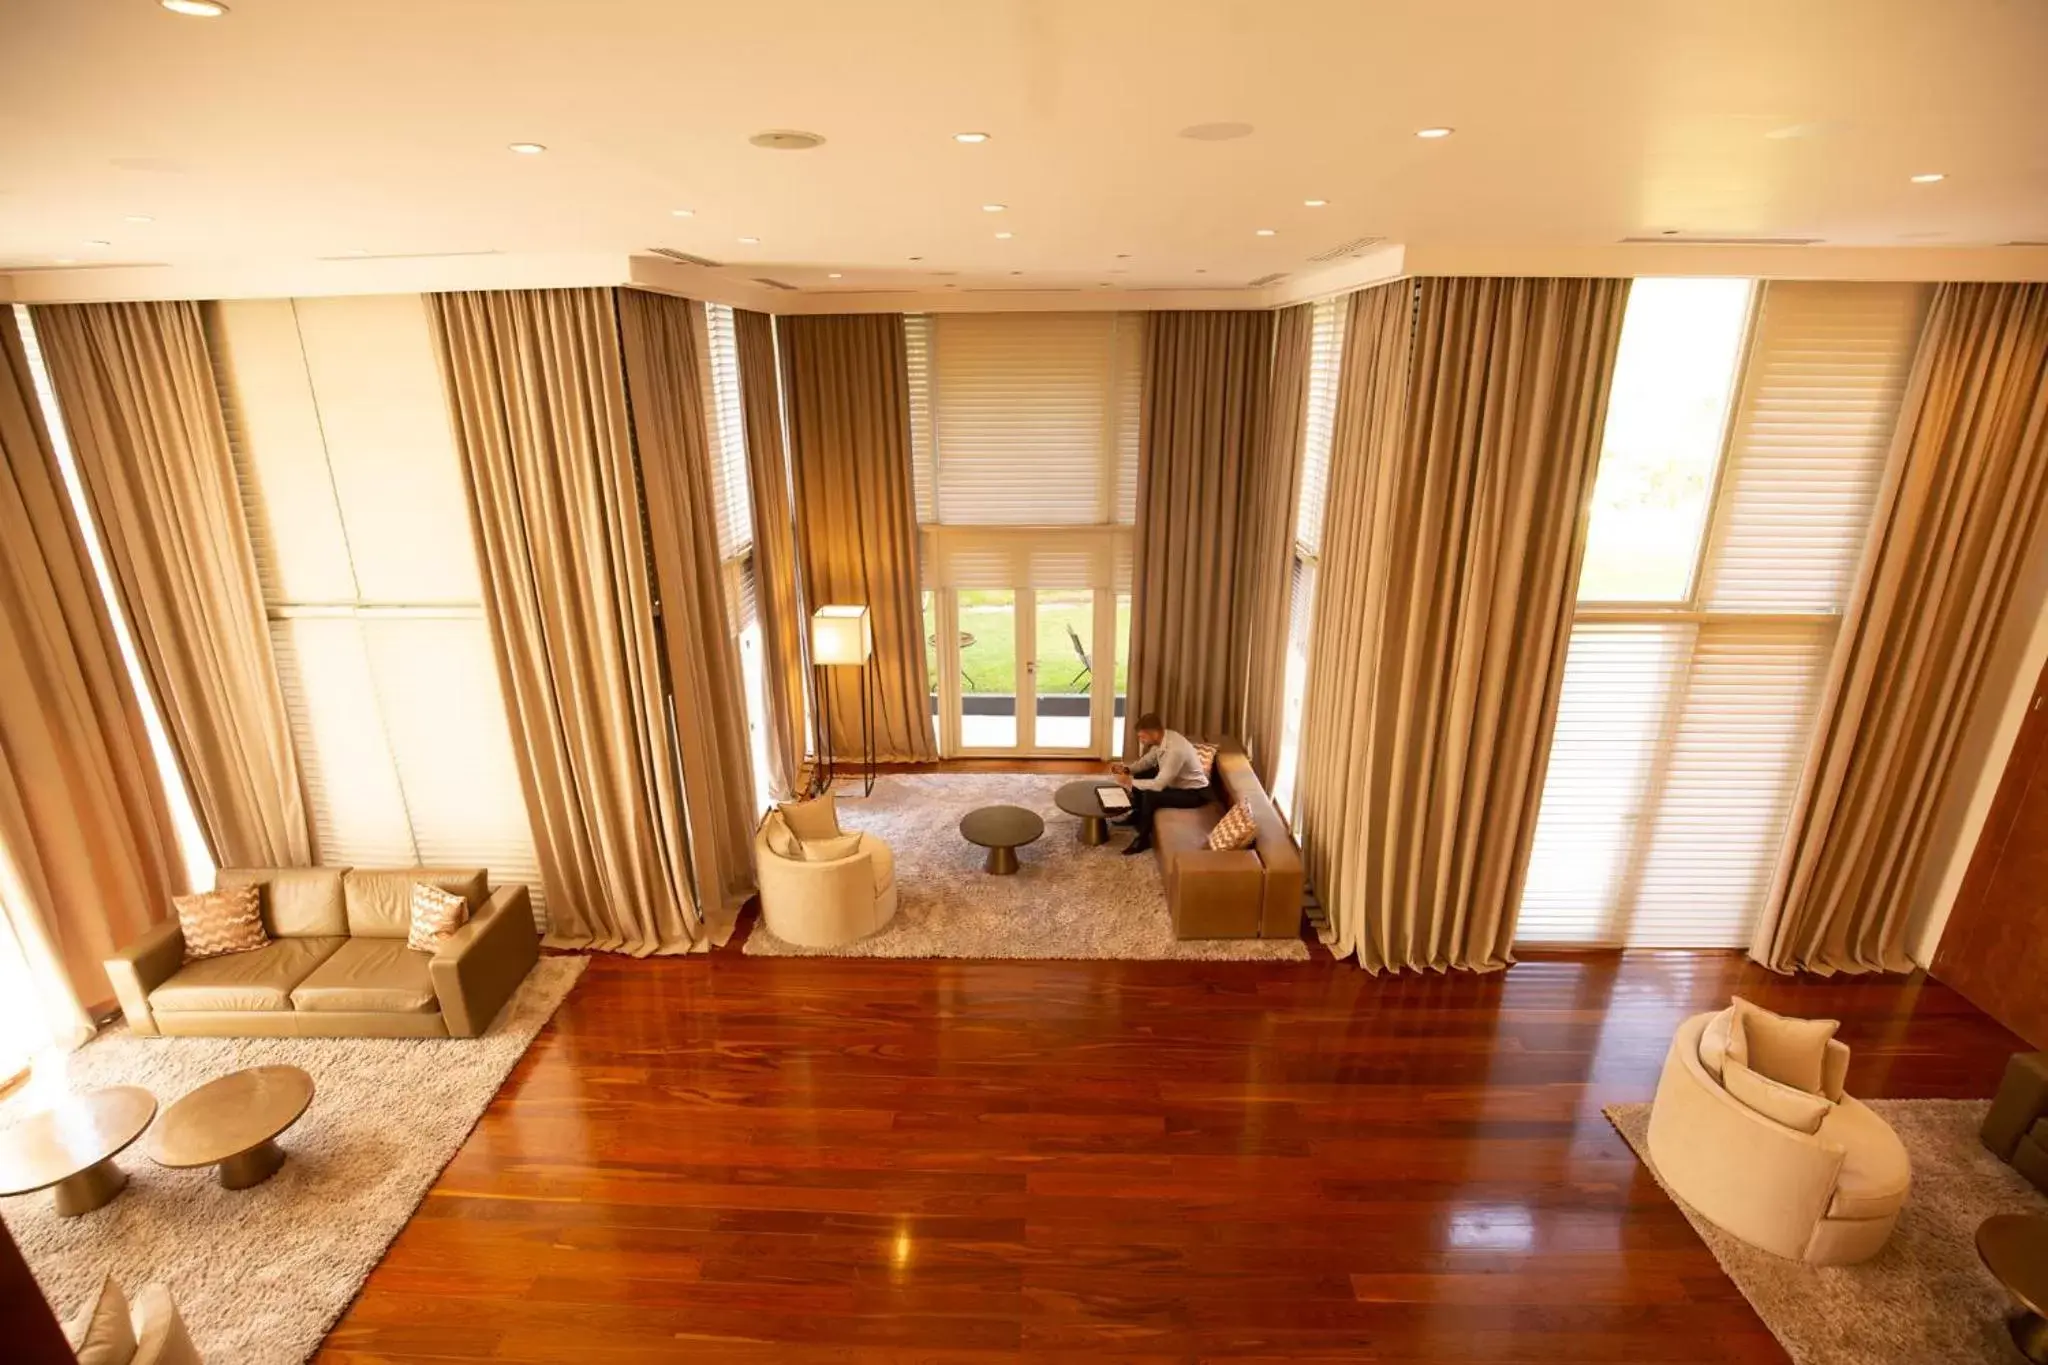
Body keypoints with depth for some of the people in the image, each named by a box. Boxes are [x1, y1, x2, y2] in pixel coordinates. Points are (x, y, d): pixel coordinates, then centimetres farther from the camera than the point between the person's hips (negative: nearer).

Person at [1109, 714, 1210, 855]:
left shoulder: (1175, 750, -36)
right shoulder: (1163, 737, -9)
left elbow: (1159, 785, -33)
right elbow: (1148, 760, 7)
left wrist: (1129, 782, -25)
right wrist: (1126, 769, -8)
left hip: (1195, 792, -9)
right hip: (1177, 780, 9)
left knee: (1150, 795, -26)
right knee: (1140, 776, 9)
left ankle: (1143, 839, -7)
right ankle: (1137, 816, 26)